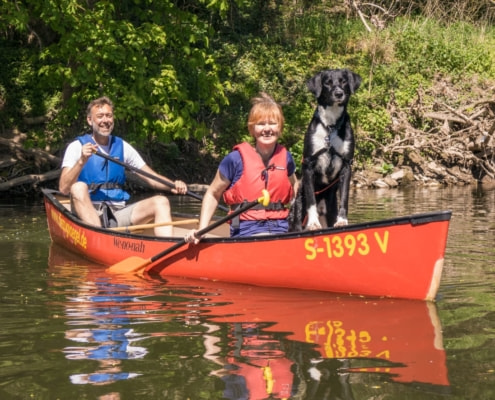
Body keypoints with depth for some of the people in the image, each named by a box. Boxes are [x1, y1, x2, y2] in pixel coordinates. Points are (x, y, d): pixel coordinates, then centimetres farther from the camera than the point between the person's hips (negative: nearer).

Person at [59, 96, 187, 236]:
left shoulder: (122, 147, 14)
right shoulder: (77, 147, 2)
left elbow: (152, 178, 10)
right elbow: (63, 188, -10)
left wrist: (173, 185, -10)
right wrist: (82, 161, -24)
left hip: (119, 213, 4)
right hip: (87, 213, -4)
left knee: (160, 202, -15)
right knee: (78, 187, -32)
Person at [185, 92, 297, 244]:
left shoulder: (285, 157, 9)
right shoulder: (236, 159, -3)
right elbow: (213, 194, 6)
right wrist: (201, 230, -4)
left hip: (281, 230, 5)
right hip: (246, 232, -5)